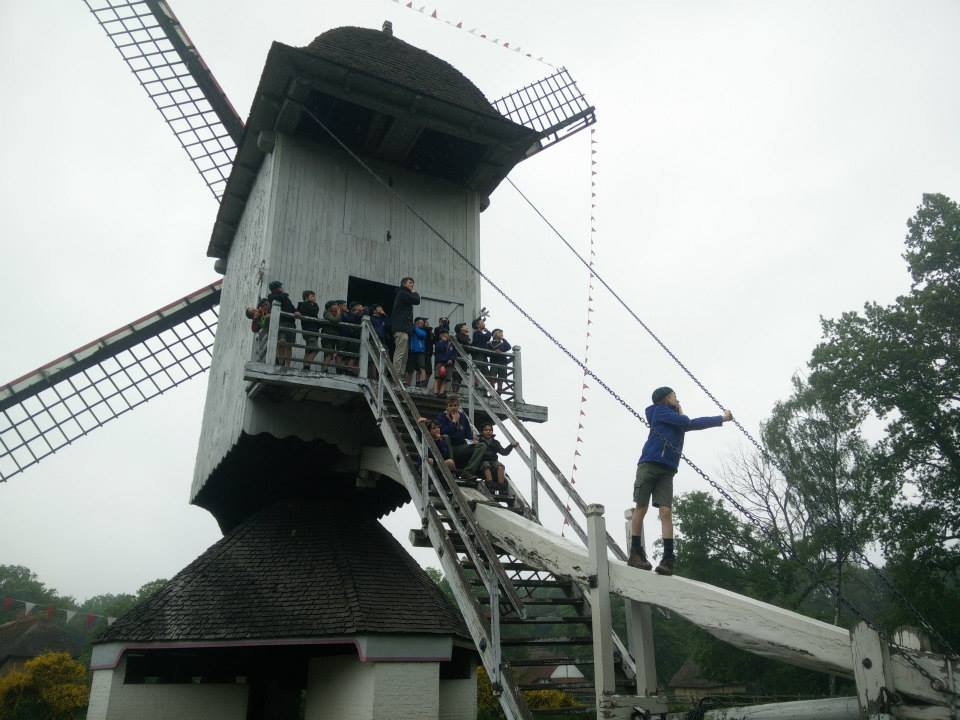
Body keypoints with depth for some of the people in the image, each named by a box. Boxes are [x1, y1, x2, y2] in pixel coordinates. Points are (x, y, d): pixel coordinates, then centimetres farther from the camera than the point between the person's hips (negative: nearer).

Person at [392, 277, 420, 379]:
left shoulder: (403, 294, 27)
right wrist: (414, 291, 4)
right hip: (402, 328, -11)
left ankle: (400, 377, 7)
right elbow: (416, 300, -10)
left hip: (404, 328, 11)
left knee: (404, 355, 8)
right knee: (400, 353, -14)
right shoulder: (403, 293, -4)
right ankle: (397, 377, -17)